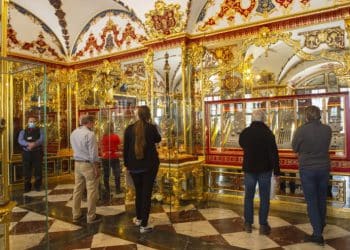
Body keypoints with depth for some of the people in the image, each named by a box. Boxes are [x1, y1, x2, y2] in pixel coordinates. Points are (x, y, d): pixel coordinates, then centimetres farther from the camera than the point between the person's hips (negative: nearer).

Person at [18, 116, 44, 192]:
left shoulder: (40, 130, 10)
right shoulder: (23, 131, 13)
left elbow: (42, 139, -7)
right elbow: (20, 140, -4)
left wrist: (35, 144, -26)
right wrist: (28, 144, -23)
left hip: (37, 152, -1)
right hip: (26, 153, 1)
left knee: (38, 170, -1)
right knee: (27, 171, 2)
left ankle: (37, 186, 13)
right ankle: (27, 187, 14)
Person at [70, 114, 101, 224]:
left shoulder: (73, 133, 8)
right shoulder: (89, 134, -17)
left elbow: (76, 148, 13)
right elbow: (93, 153, -18)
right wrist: (96, 168, -13)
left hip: (77, 163, 8)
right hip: (88, 164, -8)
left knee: (77, 189, 14)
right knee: (91, 191, 2)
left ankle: (76, 215, 24)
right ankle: (91, 217, 9)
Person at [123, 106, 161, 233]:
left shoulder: (129, 129, -3)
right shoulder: (151, 128, -8)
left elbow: (125, 148, 1)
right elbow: (158, 139, 13)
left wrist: (127, 164, 12)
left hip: (134, 165, 2)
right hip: (150, 164, -2)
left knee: (138, 192, 19)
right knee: (147, 193, 3)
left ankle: (138, 218, 34)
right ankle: (144, 225, 6)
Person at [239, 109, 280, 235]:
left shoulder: (244, 133, -1)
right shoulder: (268, 133, -12)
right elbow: (274, 153, -12)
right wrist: (276, 170, -6)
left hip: (249, 168, 3)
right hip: (265, 169, -2)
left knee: (249, 196, 12)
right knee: (264, 197, 7)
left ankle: (248, 224, 18)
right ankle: (263, 225, 10)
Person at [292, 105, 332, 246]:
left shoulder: (302, 130, -16)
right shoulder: (327, 129, -5)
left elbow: (294, 148, -4)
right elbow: (326, 146, 8)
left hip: (307, 169, -4)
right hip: (324, 168, 4)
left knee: (312, 201, 5)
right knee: (322, 199, 20)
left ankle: (317, 234, 6)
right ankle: (321, 227, 37)